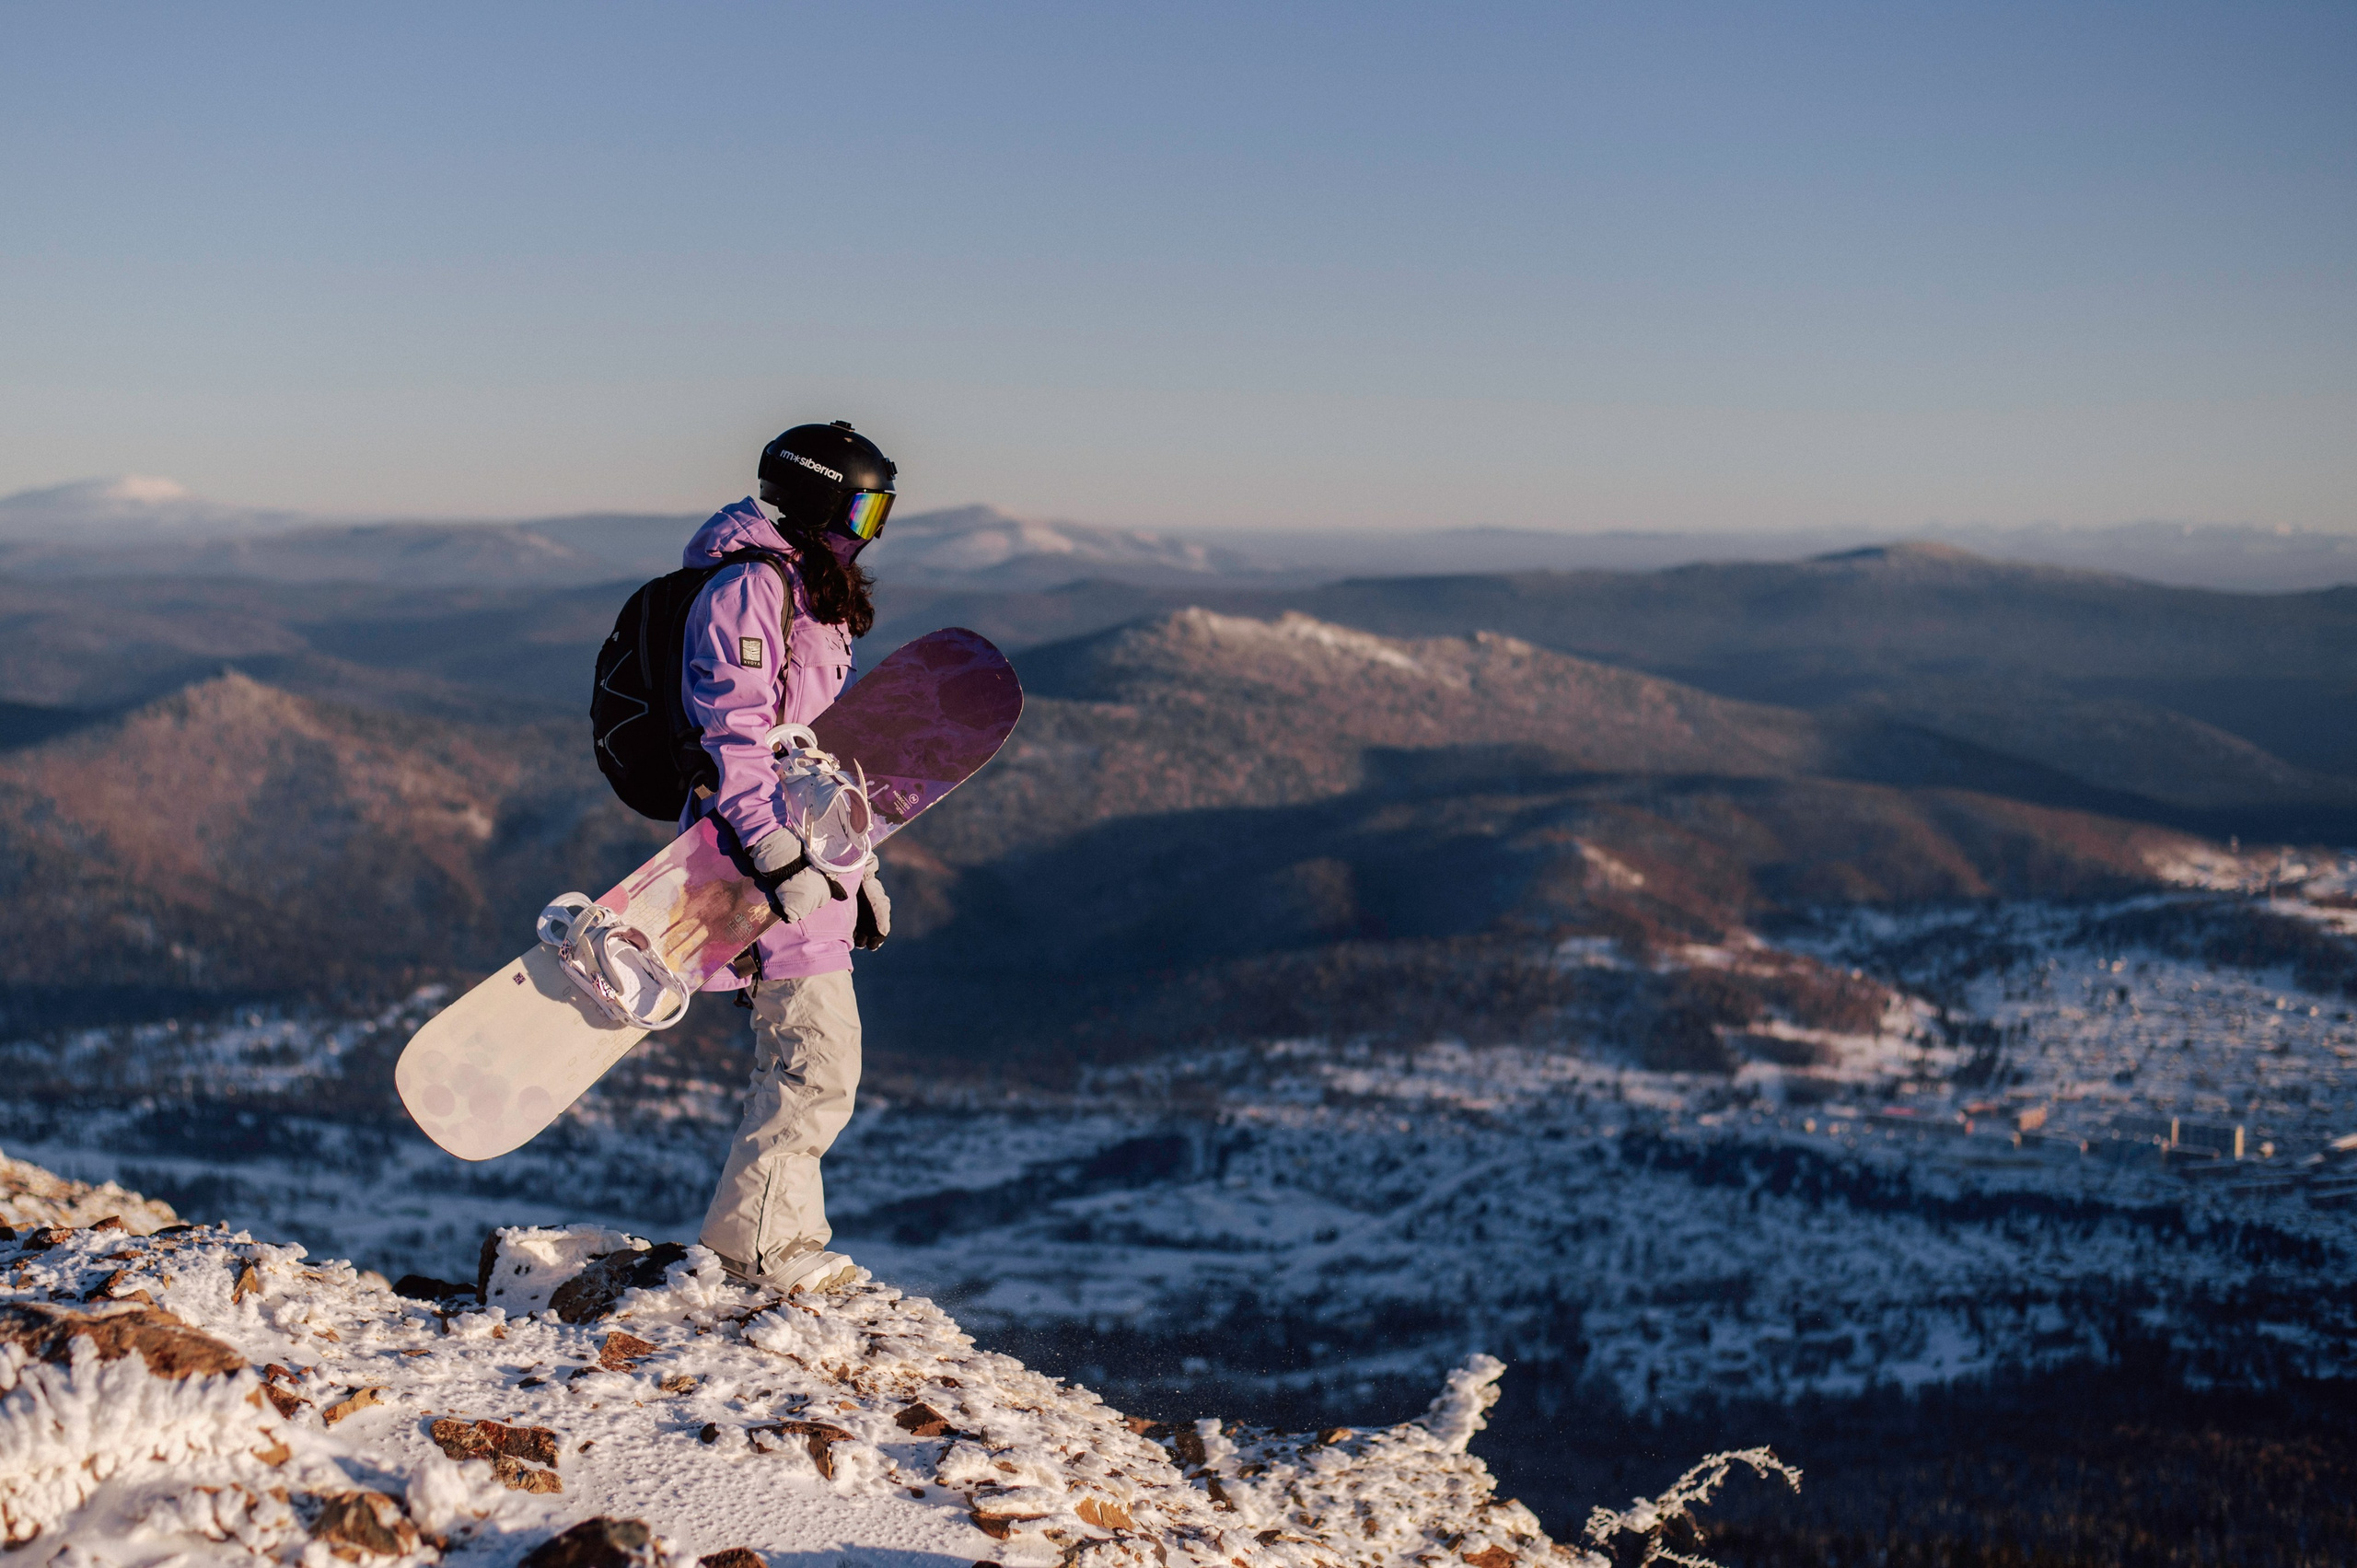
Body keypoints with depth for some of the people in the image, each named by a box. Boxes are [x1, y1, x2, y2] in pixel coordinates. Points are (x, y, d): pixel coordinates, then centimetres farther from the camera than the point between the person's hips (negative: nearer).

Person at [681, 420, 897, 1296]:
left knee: (793, 1058, 14)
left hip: (811, 859, 10)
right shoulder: (749, 586, -11)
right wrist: (780, 860, -25)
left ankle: (784, 1240, 21)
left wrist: (858, 868, 25)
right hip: (768, 857, -10)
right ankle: (749, 1241, -1)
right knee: (821, 1057, -10)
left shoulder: (819, 597, 21)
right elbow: (734, 736, -19)